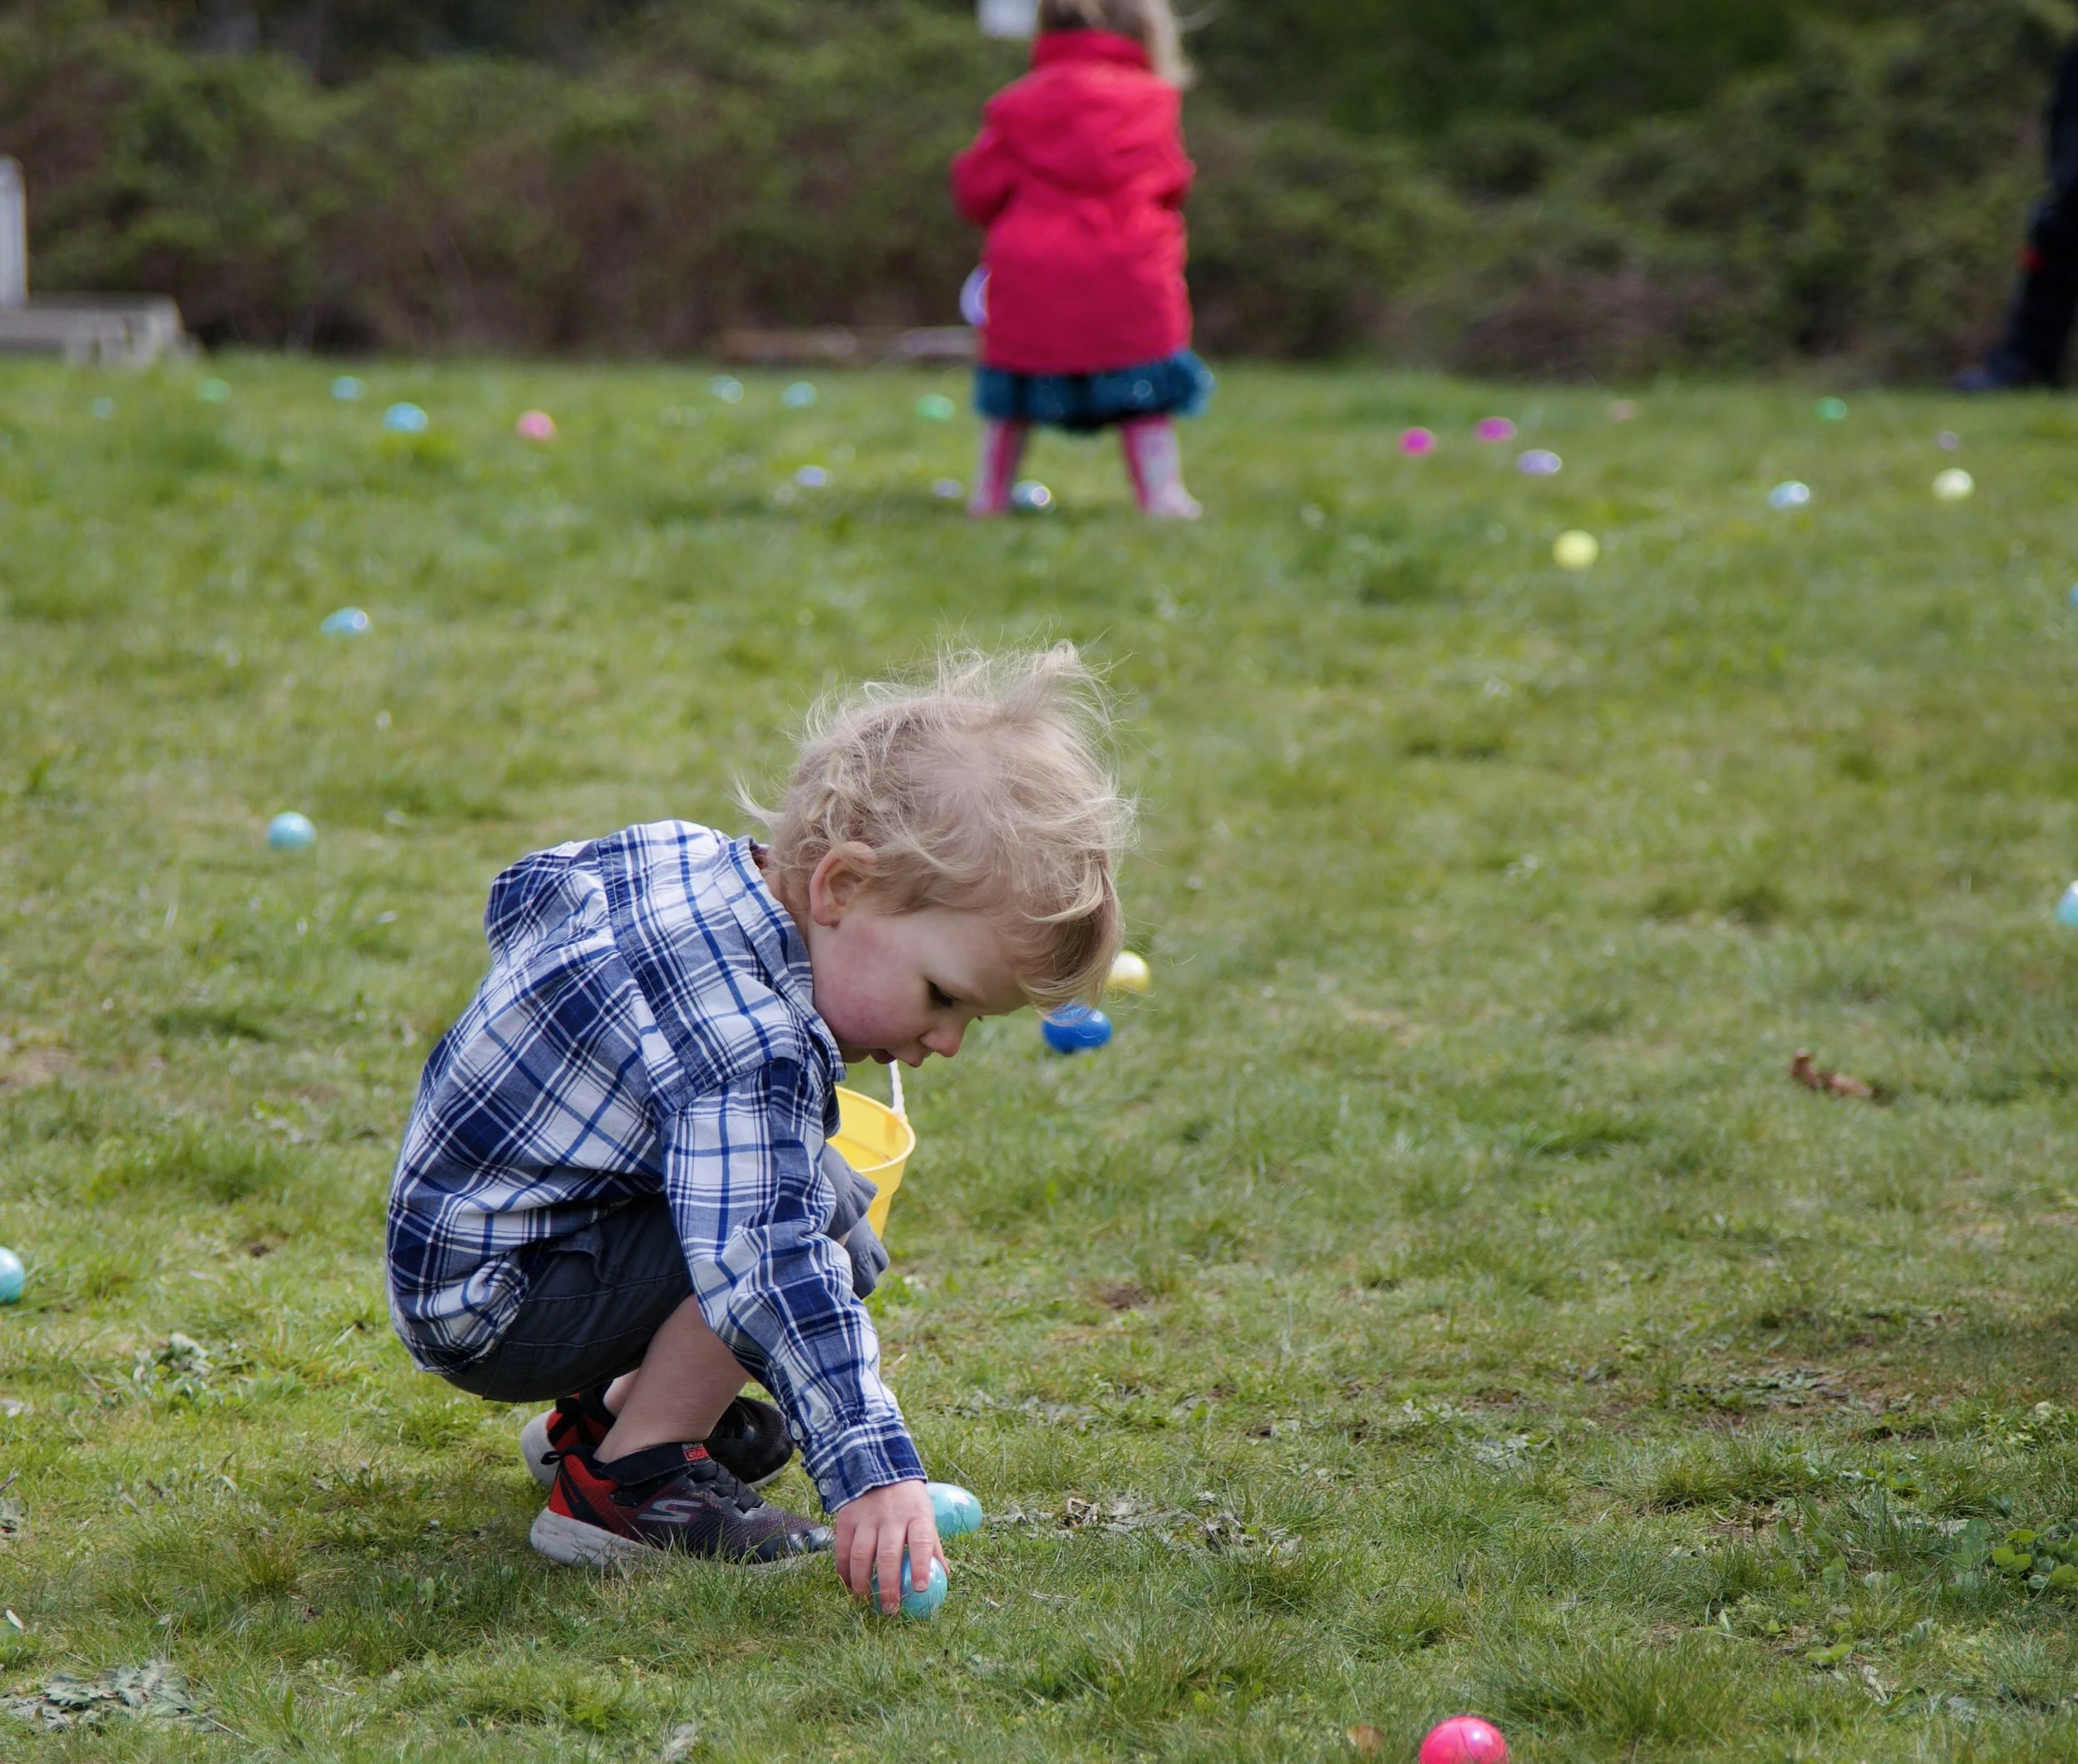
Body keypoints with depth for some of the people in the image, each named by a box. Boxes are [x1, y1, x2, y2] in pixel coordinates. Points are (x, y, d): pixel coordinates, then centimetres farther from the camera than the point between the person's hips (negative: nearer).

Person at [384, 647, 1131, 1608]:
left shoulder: (681, 855, -3)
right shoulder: (753, 1052, -33)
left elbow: (529, 895, 15)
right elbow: (770, 1267, -42)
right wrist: (871, 1468, -46)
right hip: (490, 1307, -10)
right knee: (819, 1214, -23)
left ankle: (605, 1414, 24)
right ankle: (622, 1484, -14)